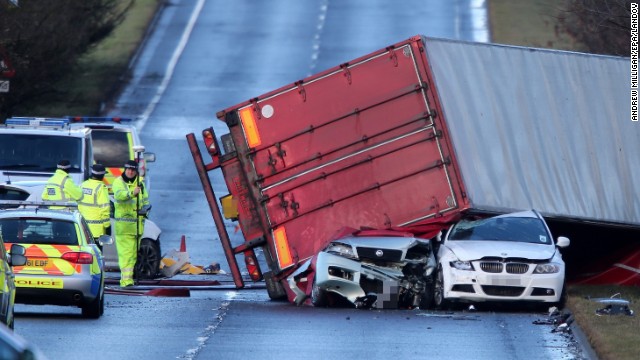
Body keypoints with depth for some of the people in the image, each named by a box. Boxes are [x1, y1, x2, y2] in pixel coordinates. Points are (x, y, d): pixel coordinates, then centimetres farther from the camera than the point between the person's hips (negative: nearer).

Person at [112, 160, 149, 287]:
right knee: (125, 252, -13)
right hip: (123, 223, -6)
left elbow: (145, 200, 21)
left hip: (137, 223, 6)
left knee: (133, 252, 10)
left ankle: (128, 276, 20)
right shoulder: (118, 182, -3)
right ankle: (126, 278, -18)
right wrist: (132, 193, -42)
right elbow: (119, 195, -24)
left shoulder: (140, 183, 14)